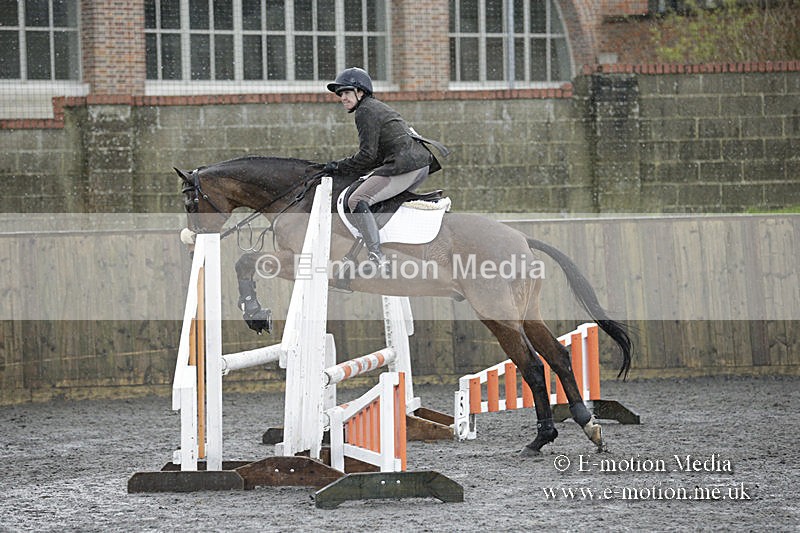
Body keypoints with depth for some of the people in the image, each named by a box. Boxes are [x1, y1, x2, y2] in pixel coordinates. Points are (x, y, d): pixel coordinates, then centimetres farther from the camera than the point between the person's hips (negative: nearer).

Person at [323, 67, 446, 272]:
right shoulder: (377, 107, 26)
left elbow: (368, 155, -11)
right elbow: (378, 152, 28)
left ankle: (377, 257, -31)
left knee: (357, 201, -18)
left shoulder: (365, 111, -5)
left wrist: (339, 167, -1)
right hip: (422, 164, 11)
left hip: (406, 164, -11)